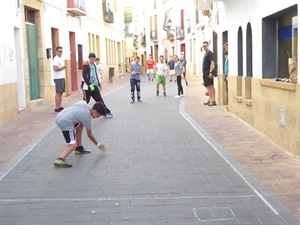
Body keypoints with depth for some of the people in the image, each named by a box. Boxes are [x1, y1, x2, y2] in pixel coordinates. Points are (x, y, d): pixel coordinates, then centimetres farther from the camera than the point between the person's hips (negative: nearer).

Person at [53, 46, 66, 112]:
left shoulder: (60, 59, 18)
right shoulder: (56, 59, -12)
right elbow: (55, 69, -23)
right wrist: (63, 67, -11)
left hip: (62, 78, 9)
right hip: (58, 78, -9)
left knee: (61, 93, 10)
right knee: (58, 93, -8)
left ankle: (60, 107, 13)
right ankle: (57, 108, -6)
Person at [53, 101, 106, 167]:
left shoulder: (84, 103, 9)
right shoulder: (87, 118, -5)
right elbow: (89, 135, 7)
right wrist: (98, 144, 21)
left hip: (59, 116, 10)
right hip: (65, 123, -10)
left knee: (80, 127, 27)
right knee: (73, 144, -16)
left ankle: (79, 148, 35)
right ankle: (60, 160, -35)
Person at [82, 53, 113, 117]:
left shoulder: (94, 65, 14)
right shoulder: (86, 65, -10)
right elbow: (84, 76, -17)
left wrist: (98, 84, 17)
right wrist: (90, 85, -21)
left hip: (94, 85, 6)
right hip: (88, 86, -6)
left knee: (99, 99, 5)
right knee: (86, 101, 0)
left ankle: (106, 112, 6)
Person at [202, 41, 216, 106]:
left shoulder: (210, 53, -8)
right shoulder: (205, 54, 20)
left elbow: (212, 63, -16)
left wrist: (210, 72, -22)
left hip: (208, 72, -9)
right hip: (205, 72, 9)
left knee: (210, 86, -9)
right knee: (208, 86, 12)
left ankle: (213, 100, -9)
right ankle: (210, 99, 19)